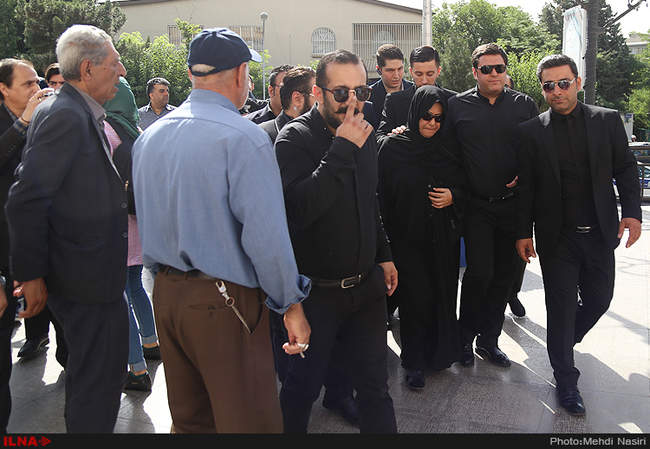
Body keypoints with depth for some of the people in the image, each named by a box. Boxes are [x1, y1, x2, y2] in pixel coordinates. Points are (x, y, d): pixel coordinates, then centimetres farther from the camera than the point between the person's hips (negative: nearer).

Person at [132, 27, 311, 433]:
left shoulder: (148, 137, 8)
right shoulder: (243, 137, -16)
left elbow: (146, 222, 15)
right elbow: (266, 236, -20)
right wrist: (291, 304, -10)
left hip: (165, 294, 8)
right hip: (223, 302, -7)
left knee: (189, 418, 21)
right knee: (249, 420, 6)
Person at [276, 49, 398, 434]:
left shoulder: (365, 133, 5)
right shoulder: (296, 138, -15)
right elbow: (299, 210, -31)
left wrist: (384, 254, 22)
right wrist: (342, 151, -30)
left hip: (367, 283, 5)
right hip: (317, 291, -5)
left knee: (375, 383, 14)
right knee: (303, 386, 12)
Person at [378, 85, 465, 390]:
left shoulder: (447, 148, 7)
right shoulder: (393, 147, -3)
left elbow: (463, 186, 15)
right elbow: (383, 194, -4)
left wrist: (453, 196, -8)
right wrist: (388, 237, -9)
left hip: (443, 238, 4)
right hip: (407, 237, -3)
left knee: (442, 295, 7)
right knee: (416, 298, -2)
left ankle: (440, 352, 28)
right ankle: (414, 362, 15)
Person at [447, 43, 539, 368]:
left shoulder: (525, 105, 5)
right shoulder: (457, 105, 1)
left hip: (513, 204, 3)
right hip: (476, 205, -2)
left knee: (504, 275, 9)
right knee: (480, 272, -9)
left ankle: (488, 340, 25)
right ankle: (465, 338, 12)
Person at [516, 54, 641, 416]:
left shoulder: (607, 120, 3)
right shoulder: (531, 131, -1)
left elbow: (625, 168, 6)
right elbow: (525, 186, 1)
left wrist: (632, 211, -6)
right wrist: (524, 232, -1)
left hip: (599, 233, 2)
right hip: (556, 237, -2)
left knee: (599, 300, 12)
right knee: (562, 306, 4)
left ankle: (565, 341, 42)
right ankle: (566, 380, 18)